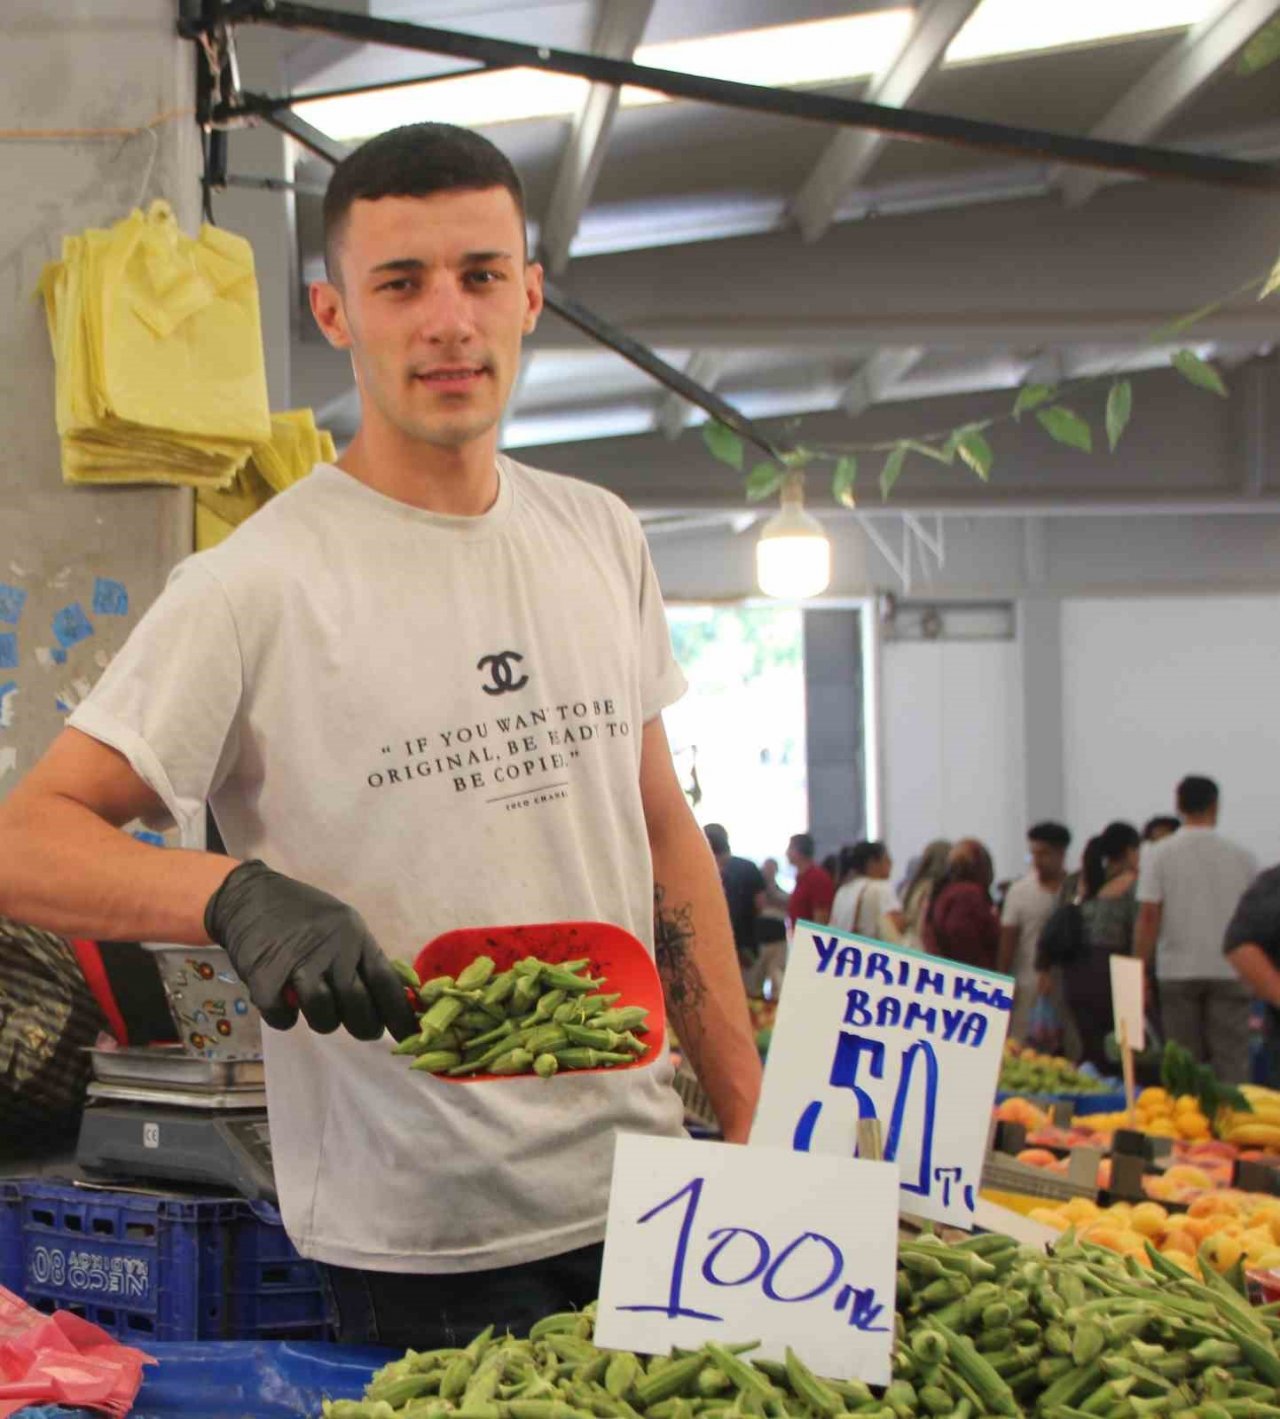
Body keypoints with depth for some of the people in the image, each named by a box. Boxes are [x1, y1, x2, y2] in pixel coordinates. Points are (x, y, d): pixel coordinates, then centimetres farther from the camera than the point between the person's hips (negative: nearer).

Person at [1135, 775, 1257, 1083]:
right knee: (1231, 1062, 3)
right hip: (1229, 969, 0)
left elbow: (1148, 916, -8)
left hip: (1178, 971, 0)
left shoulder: (1158, 855, -3)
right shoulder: (1241, 856, 1)